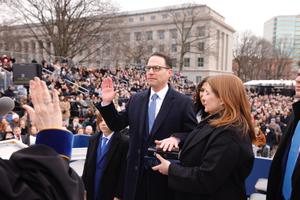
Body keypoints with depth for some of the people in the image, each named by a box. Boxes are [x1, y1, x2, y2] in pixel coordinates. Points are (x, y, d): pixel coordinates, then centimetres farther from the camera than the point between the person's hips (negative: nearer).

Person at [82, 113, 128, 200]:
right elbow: (87, 165, 10)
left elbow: (124, 172, -12)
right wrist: (84, 188, 7)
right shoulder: (93, 139, 8)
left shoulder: (124, 142, -12)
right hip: (92, 191, 5)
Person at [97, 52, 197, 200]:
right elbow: (116, 125, 6)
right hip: (137, 173, 4)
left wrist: (176, 137, -25)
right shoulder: (135, 99, 4)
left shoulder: (183, 102, -8)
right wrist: (107, 103, -7)